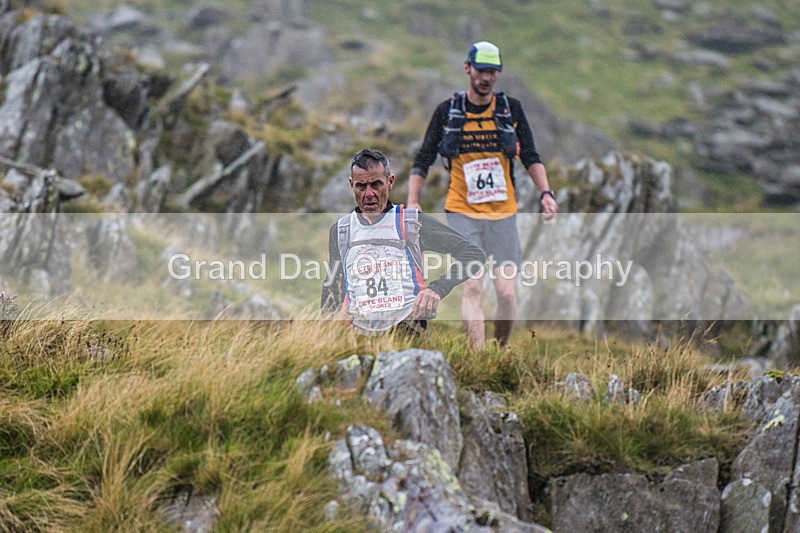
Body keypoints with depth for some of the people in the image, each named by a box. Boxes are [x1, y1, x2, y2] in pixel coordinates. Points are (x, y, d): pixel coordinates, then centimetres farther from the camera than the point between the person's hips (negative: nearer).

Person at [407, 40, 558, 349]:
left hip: (503, 213, 1)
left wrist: (546, 192, -4)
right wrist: (412, 201, -4)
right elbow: (423, 161, 7)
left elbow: (531, 158, 10)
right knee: (473, 288, -16)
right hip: (462, 213, -1)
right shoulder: (447, 112, 2)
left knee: (507, 294, -4)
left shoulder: (511, 109, 5)